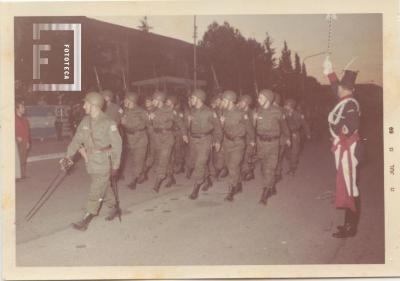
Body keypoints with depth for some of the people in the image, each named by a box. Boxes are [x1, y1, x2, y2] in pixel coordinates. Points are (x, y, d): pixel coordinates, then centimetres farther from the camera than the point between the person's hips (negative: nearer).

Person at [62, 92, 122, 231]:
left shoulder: (108, 123, -16)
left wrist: (115, 166, -12)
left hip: (104, 163, -7)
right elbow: (77, 139, 7)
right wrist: (69, 155, -4)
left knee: (95, 192, -3)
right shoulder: (85, 121, 4)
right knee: (103, 188, 18)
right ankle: (114, 208, 37)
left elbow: (117, 145, -13)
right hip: (91, 161, 7)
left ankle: (86, 220, 2)